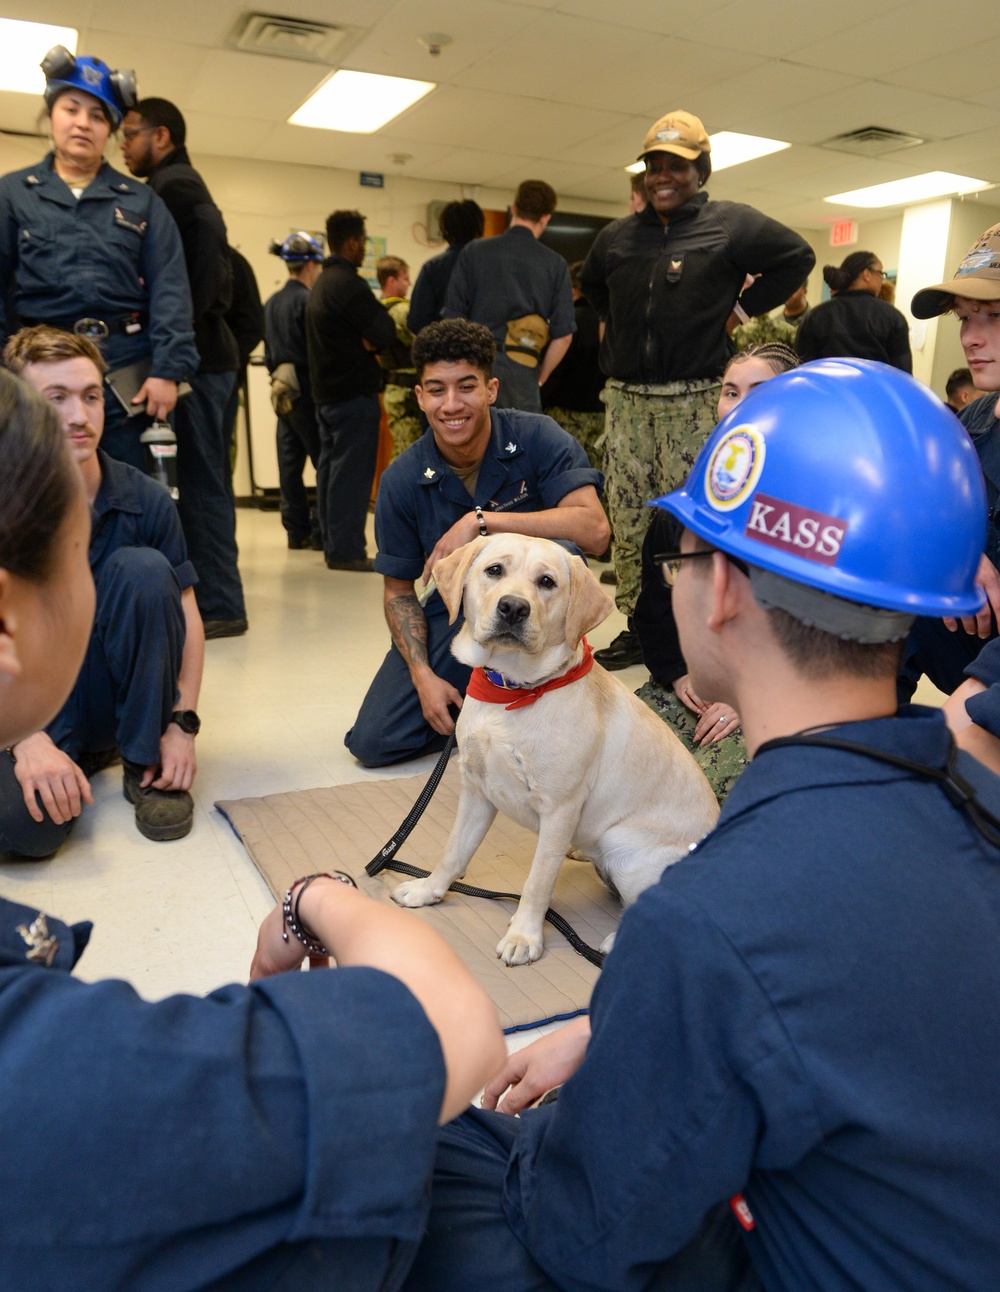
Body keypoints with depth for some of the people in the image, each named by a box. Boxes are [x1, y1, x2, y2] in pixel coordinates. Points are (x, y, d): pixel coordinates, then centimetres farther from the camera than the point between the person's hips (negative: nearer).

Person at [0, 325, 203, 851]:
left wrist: (182, 723, -17)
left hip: (113, 689, 2)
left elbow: (186, 615, -6)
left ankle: (146, 764, -11)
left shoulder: (145, 501, -9)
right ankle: (85, 755, 8)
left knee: (143, 569, -26)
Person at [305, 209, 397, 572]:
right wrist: (369, 340, 2)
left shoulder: (320, 283, 18)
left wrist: (365, 339, 4)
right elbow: (385, 332, -17)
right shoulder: (348, 283, -14)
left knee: (330, 468, 11)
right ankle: (346, 551, -6)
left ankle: (333, 545, 17)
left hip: (325, 391, 10)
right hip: (354, 392, -10)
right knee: (352, 472, -7)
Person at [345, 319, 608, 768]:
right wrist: (424, 676, -13)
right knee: (373, 742, -11)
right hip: (450, 613, 2)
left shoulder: (536, 438, -16)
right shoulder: (401, 481, -9)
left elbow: (593, 530, -30)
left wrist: (482, 520, -33)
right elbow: (399, 590, 0)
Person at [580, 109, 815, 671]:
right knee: (628, 520, 6)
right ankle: (636, 629, 17)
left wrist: (743, 307, 3)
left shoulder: (732, 223, 1)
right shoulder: (617, 236, 15)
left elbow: (797, 257, 7)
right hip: (626, 397, 5)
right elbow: (591, 283, 34)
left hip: (694, 401, -5)